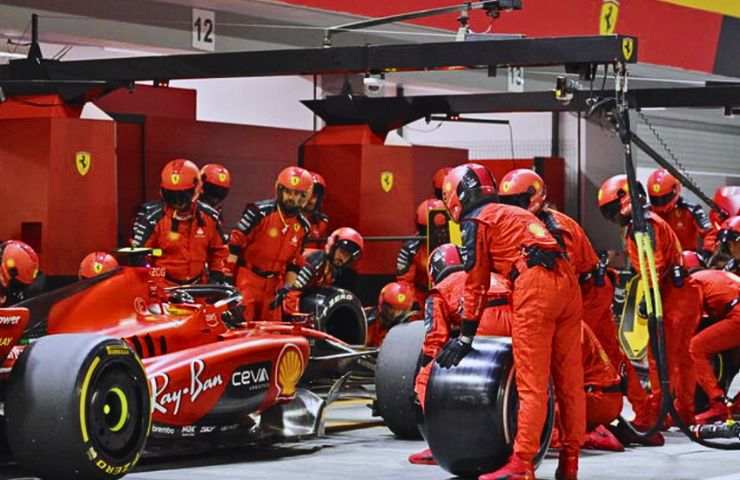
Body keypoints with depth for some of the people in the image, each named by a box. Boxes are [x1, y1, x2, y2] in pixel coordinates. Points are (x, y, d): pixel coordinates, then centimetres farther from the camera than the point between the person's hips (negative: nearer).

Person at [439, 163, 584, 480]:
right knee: (569, 381, 8)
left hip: (535, 286, -7)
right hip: (567, 281, 7)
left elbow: (476, 284, 7)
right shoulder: (517, 214, 32)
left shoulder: (476, 221, 9)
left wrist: (465, 337, 13)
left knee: (531, 384, -9)